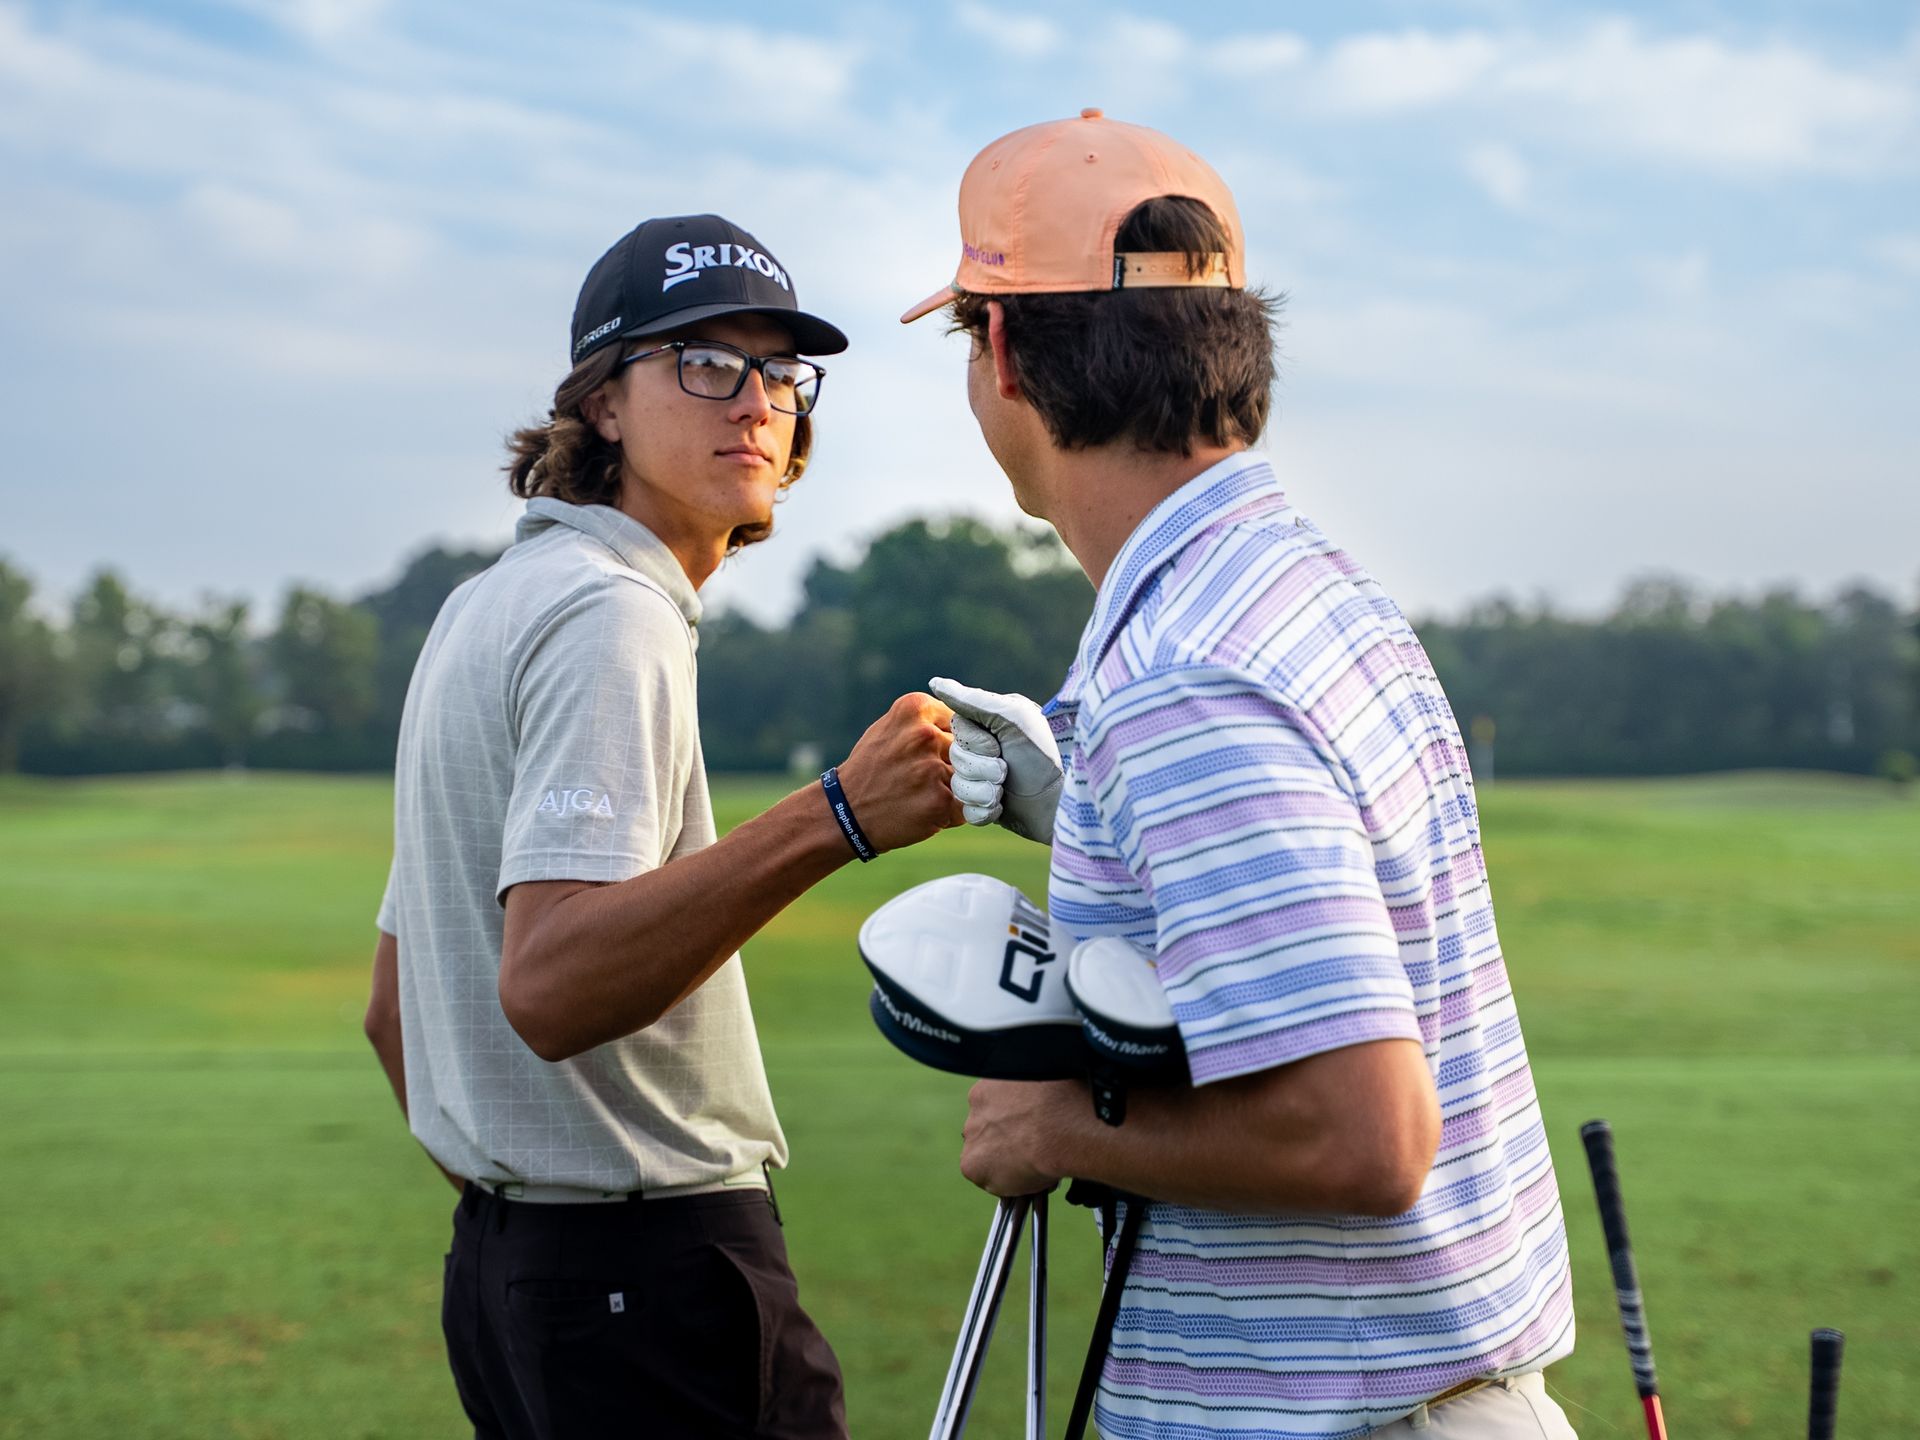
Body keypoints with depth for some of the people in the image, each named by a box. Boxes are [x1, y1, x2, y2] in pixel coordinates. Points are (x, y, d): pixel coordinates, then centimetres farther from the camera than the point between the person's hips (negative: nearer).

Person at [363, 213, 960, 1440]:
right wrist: (834, 822, -40)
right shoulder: (612, 615, -15)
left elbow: (396, 1006, 21)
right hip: (652, 1264, -10)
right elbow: (546, 983, -31)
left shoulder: (485, 607, 16)